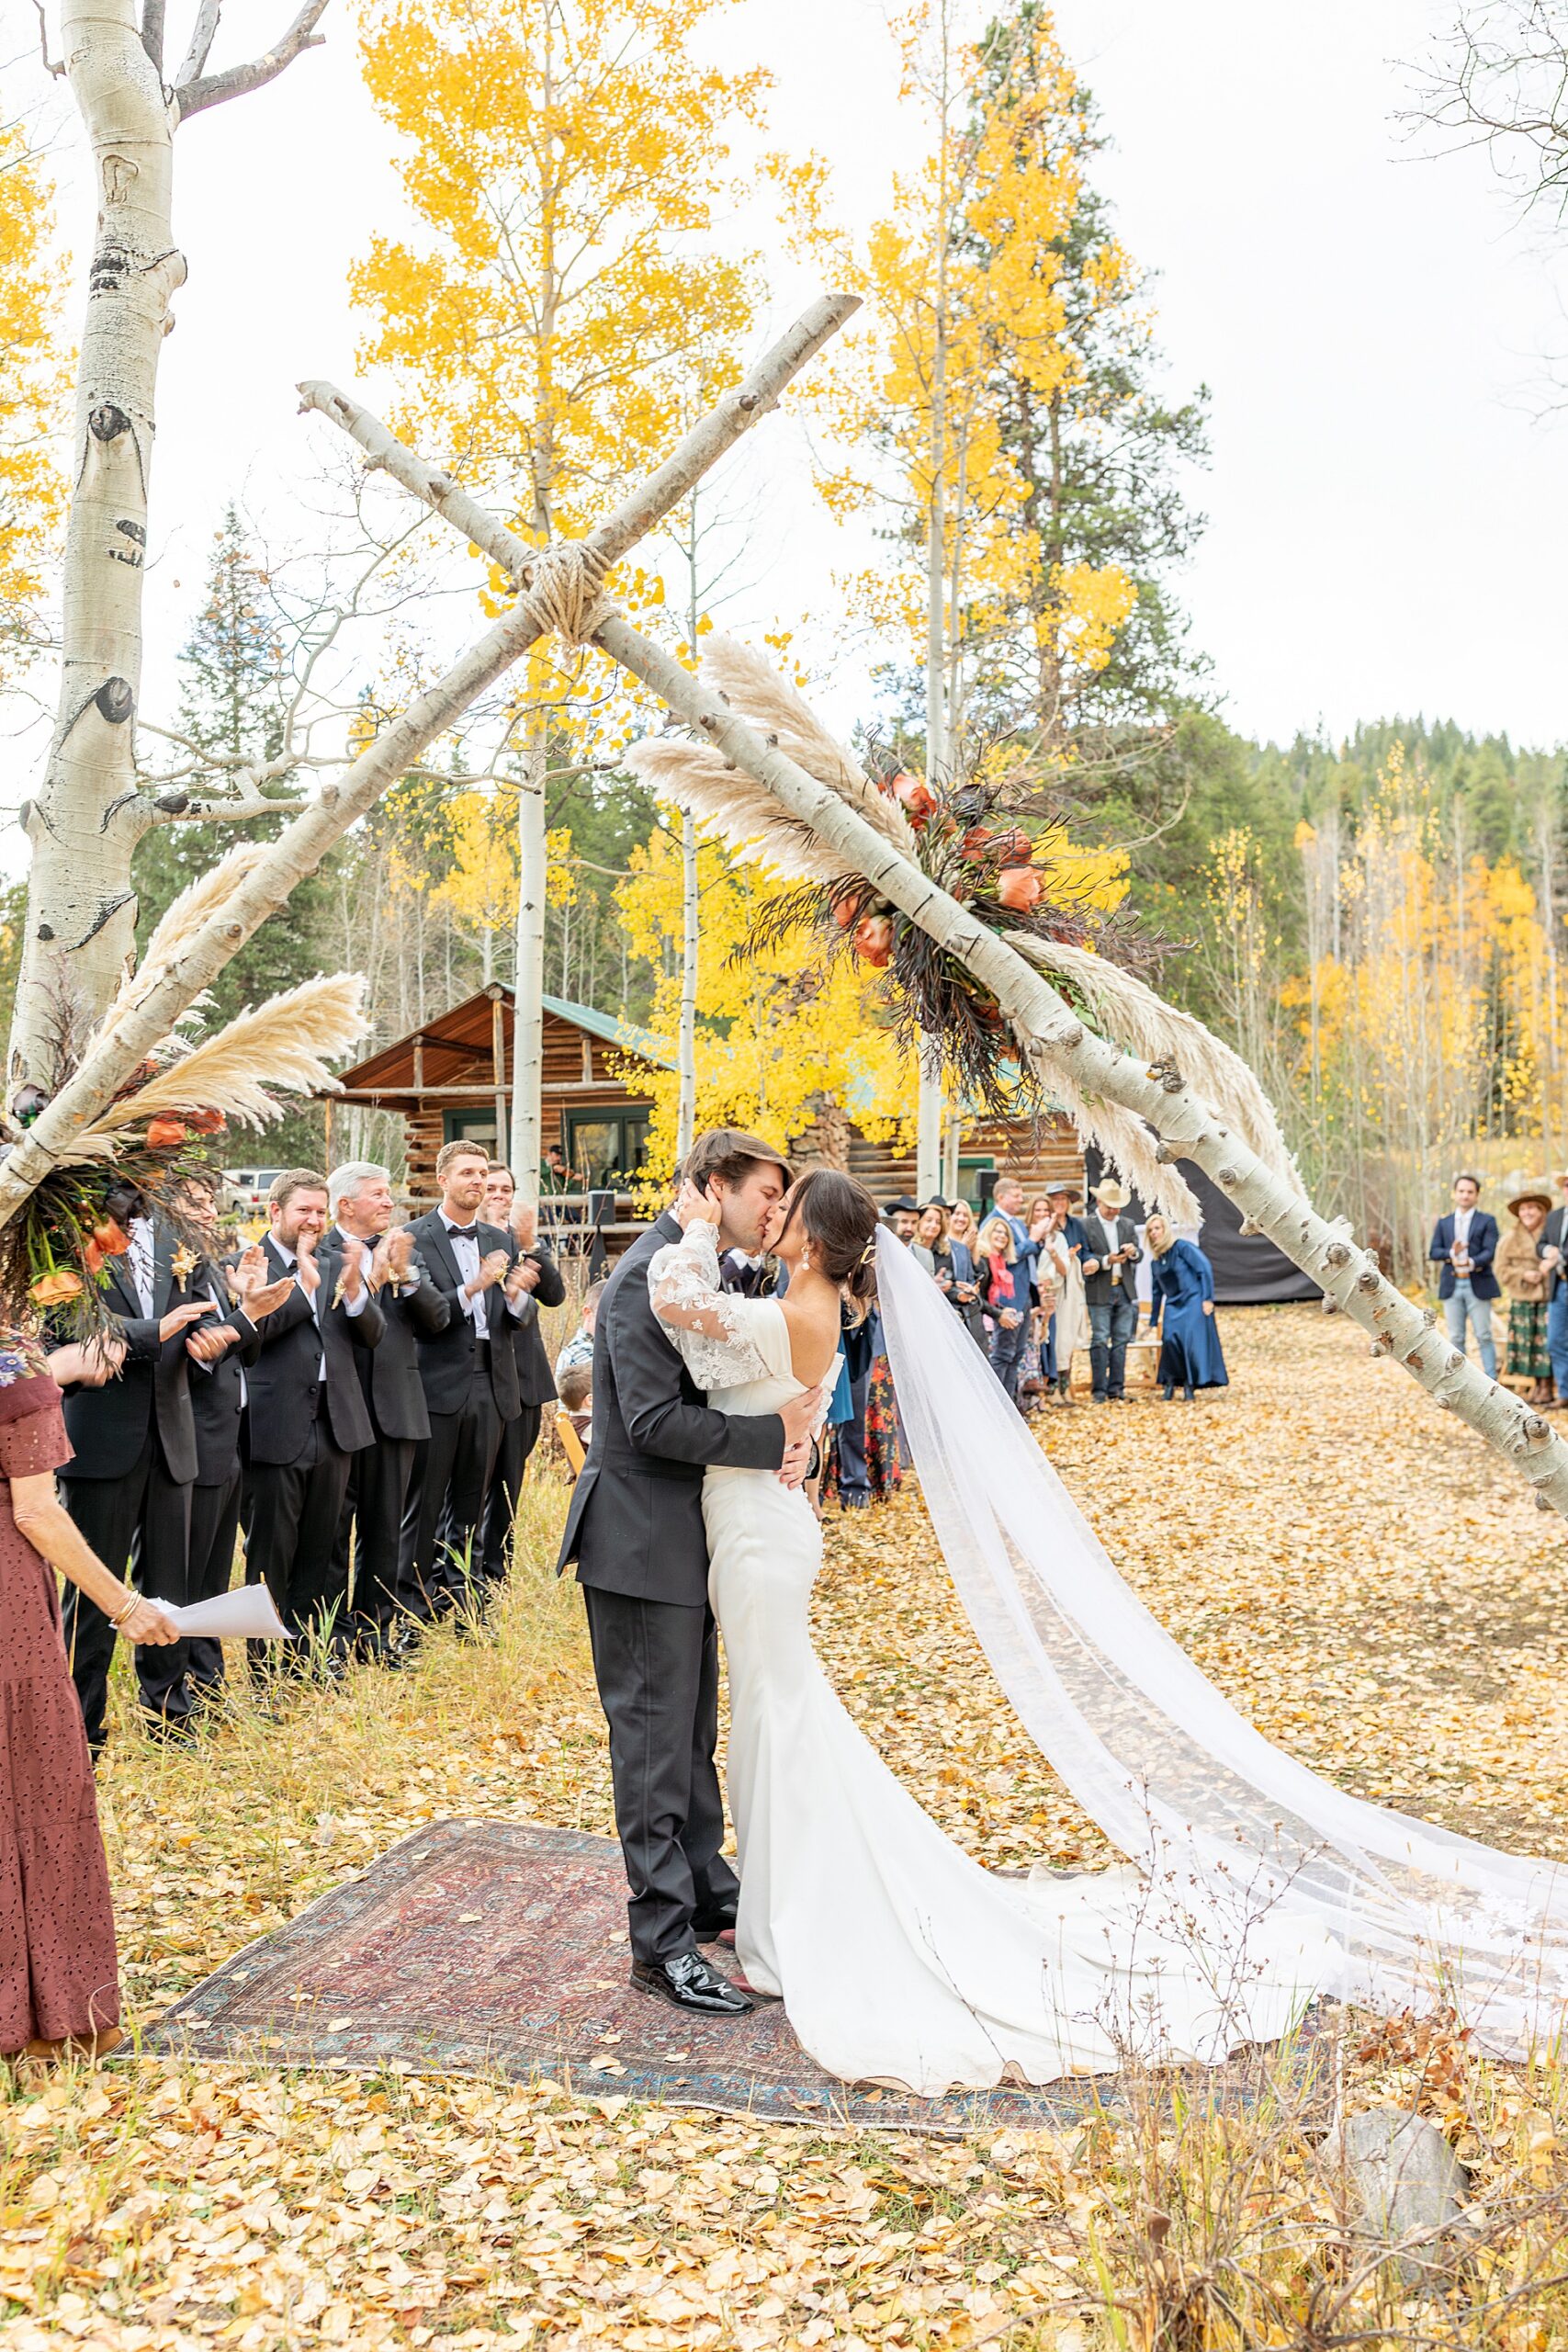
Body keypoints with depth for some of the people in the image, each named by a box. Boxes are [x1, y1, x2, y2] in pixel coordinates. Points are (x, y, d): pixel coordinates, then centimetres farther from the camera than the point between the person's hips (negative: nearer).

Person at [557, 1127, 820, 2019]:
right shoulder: (651, 1275, -19)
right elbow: (654, 1420, -26)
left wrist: (782, 1450, -1)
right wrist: (775, 1436, -21)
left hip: (686, 1538, 10)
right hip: (644, 1539, -10)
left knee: (693, 1733, 20)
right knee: (656, 1739, -1)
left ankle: (707, 1893, 34)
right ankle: (664, 1945, 9)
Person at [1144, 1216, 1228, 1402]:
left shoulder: (1183, 1247, -6)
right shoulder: (1155, 1262, 13)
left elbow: (1205, 1269, -11)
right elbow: (1157, 1292, 21)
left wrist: (1208, 1298, -17)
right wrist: (1153, 1321, 23)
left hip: (1193, 1301, -5)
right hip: (1173, 1306, 5)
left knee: (1193, 1341, -12)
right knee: (1170, 1339, -14)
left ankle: (1189, 1386, -3)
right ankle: (1170, 1383, -3)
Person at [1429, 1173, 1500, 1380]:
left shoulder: (1487, 1221, 4)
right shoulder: (1443, 1222, 15)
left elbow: (1489, 1252, -8)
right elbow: (1433, 1252, 6)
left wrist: (1472, 1262, -27)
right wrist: (1450, 1253, -15)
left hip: (1478, 1285, -3)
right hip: (1452, 1285, 3)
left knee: (1483, 1336, -2)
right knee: (1456, 1338, 5)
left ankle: (1491, 1384, 3)